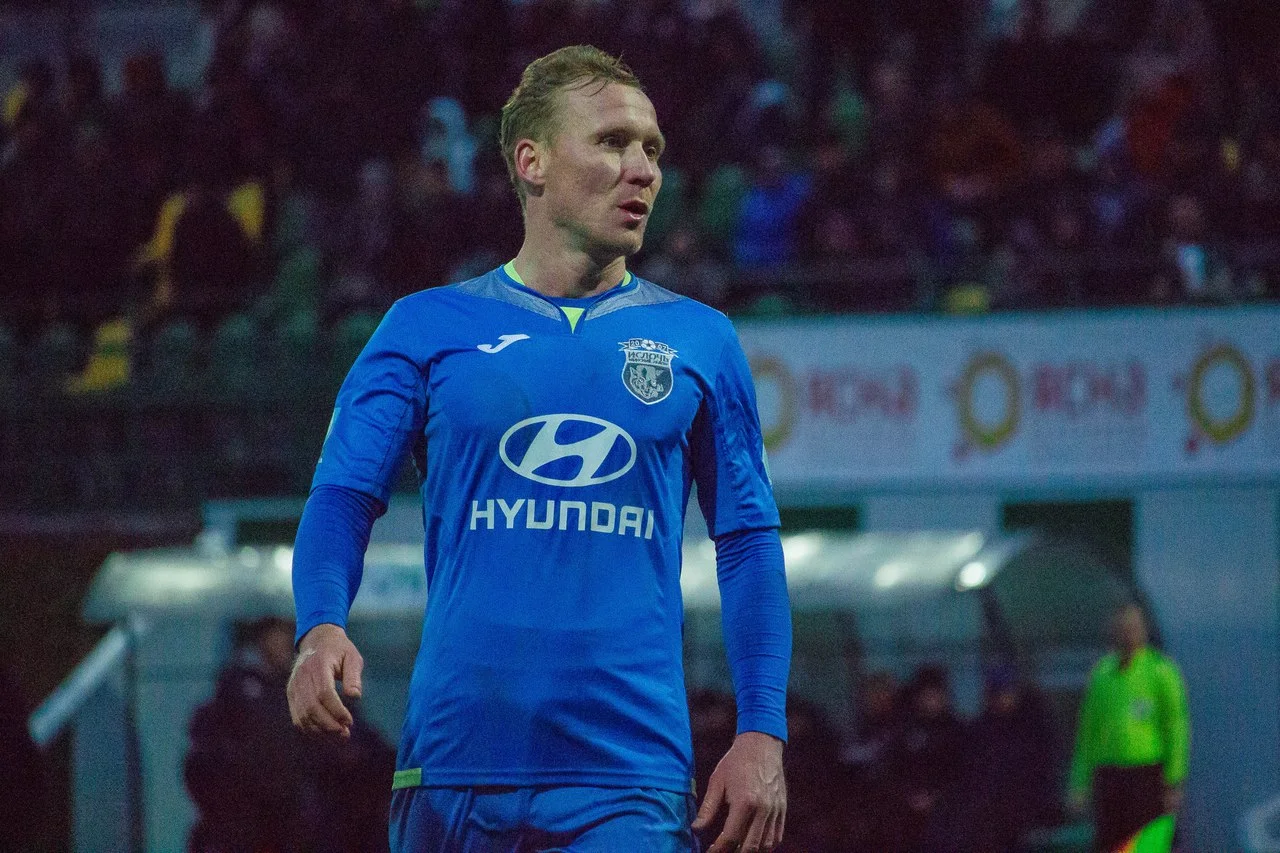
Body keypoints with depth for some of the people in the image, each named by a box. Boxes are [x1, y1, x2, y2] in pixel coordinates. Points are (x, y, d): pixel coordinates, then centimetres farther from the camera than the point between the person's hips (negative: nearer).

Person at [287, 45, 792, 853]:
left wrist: (763, 733, 3)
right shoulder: (429, 327, 9)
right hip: (453, 774, 0)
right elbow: (345, 494, 3)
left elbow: (749, 538, 12)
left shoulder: (698, 340, 11)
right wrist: (322, 628, -18)